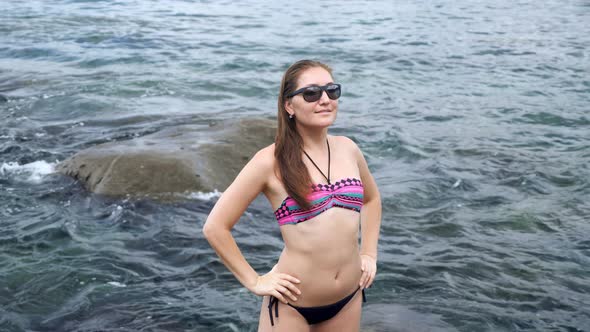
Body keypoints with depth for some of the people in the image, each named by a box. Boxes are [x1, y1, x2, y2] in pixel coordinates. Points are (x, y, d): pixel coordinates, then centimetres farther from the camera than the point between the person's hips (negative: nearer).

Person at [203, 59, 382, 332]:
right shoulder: (271, 161, -13)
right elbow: (215, 227, -11)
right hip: (292, 304, -5)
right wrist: (254, 282, -9)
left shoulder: (347, 148, 3)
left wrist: (369, 254, 14)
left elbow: (372, 199, 23)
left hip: (349, 299, 5)